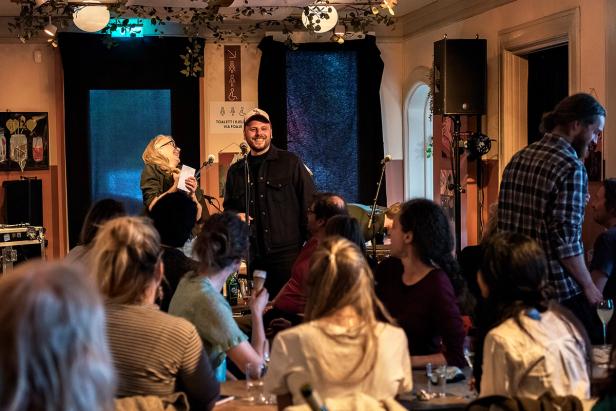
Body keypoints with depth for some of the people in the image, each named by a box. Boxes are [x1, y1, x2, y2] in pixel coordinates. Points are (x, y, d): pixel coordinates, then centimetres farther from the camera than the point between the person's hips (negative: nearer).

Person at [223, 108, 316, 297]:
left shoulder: (290, 163, 3)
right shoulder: (236, 171, 14)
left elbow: (310, 203, 1)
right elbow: (228, 207, 25)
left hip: (288, 253, -4)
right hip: (254, 258, 4)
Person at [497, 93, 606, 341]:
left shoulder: (518, 158, 7)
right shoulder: (571, 168, -16)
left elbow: (503, 223, 12)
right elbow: (566, 240, -20)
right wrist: (588, 286, -8)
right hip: (560, 290, -8)